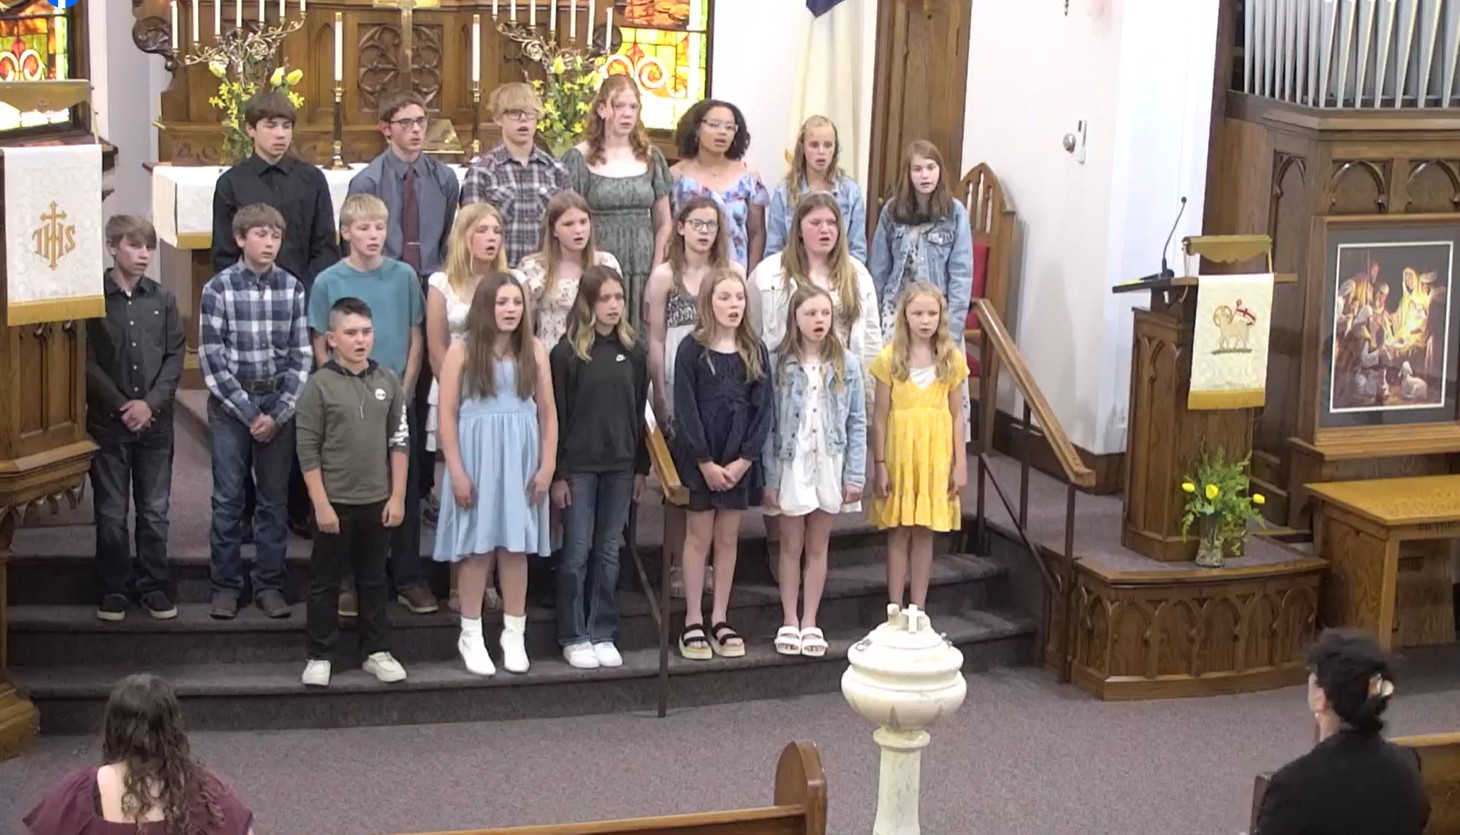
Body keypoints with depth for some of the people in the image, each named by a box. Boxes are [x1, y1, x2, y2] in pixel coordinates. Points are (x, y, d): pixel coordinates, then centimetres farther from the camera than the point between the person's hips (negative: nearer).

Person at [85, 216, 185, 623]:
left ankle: (154, 585, 17)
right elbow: (87, 361, -7)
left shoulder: (163, 298, 4)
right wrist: (121, 406, -13)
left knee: (155, 510, 7)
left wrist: (150, 403, -11)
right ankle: (115, 588, 15)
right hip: (108, 421, -2)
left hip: (156, 421, 2)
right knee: (111, 512, 5)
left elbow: (175, 356, 1)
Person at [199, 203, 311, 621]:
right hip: (230, 404, -2)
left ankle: (269, 584, 15)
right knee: (228, 498, 3)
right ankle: (226, 585, 13)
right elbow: (211, 358, -7)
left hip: (279, 403, 2)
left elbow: (301, 356, 1)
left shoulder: (292, 288, 1)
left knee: (274, 499, 6)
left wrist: (279, 413, -7)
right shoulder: (218, 288, -5)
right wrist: (248, 412, -10)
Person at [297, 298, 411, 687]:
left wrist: (397, 496, 1)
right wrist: (321, 504, -12)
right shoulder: (319, 385, -8)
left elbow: (400, 443, 6)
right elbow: (308, 451, -8)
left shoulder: (388, 381, 2)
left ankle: (376, 651, 24)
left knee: (374, 580, 13)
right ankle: (319, 656, 15)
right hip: (334, 502, -3)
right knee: (325, 582, 7)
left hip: (378, 501, 3)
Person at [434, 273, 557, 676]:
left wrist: (547, 465, 0)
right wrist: (456, 471, -10)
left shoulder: (534, 351, 5)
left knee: (516, 546, 6)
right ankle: (471, 635, 13)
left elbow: (548, 411, 6)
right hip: (477, 456, -2)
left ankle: (514, 634, 15)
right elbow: (447, 415, -5)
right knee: (476, 547, 3)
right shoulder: (462, 351, -3)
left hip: (521, 457, 2)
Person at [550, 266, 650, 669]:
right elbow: (556, 416, -6)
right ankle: (574, 637, 10)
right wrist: (557, 474, -8)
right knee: (577, 552, 2)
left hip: (620, 466, 3)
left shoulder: (633, 352, 6)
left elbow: (640, 411, 10)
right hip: (579, 466, -3)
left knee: (608, 552, 8)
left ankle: (602, 633, 16)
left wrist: (642, 467, 8)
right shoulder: (567, 352, -6)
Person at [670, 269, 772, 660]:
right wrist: (705, 462, -13)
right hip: (699, 457, -3)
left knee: (728, 537, 8)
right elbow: (685, 409, -8)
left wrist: (744, 459, -8)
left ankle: (720, 620, 15)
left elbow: (763, 408, 1)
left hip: (739, 459, 3)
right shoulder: (692, 349, -5)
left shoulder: (754, 350, 4)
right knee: (699, 536, 2)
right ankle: (693, 622, 7)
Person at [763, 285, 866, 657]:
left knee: (818, 546, 11)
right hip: (791, 465, -1)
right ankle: (789, 621, 19)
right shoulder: (778, 364, -7)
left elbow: (857, 423, 0)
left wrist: (855, 475, -4)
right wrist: (770, 479, -7)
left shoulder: (846, 363, -2)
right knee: (791, 546, 9)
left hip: (829, 465, 1)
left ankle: (811, 621, 20)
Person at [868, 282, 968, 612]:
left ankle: (918, 609, 15)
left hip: (935, 453, 1)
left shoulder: (952, 359, 1)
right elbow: (879, 416, -3)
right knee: (898, 532, 5)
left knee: (924, 532, 7)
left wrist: (960, 463, 0)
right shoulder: (890, 358, -5)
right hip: (899, 451, -1)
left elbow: (957, 414, 4)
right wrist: (880, 464, -6)